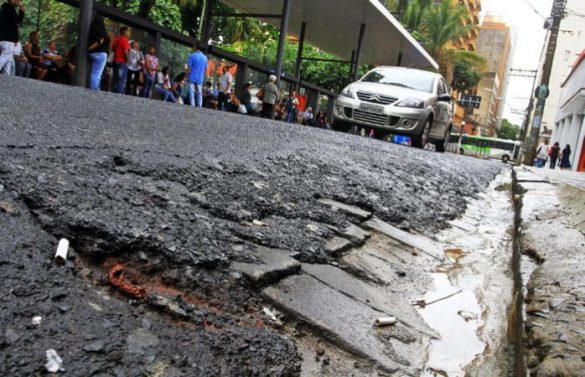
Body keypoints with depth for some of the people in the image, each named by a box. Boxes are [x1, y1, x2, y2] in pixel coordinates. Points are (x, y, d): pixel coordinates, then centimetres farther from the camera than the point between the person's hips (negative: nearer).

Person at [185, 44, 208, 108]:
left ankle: (192, 107, -9)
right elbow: (205, 69, 12)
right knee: (199, 94, 6)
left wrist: (186, 76, -2)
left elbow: (189, 68, -10)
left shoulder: (192, 56, -7)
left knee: (191, 93, -4)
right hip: (200, 79, 4)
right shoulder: (205, 57, 9)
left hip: (192, 78, -4)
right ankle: (199, 107, 3)